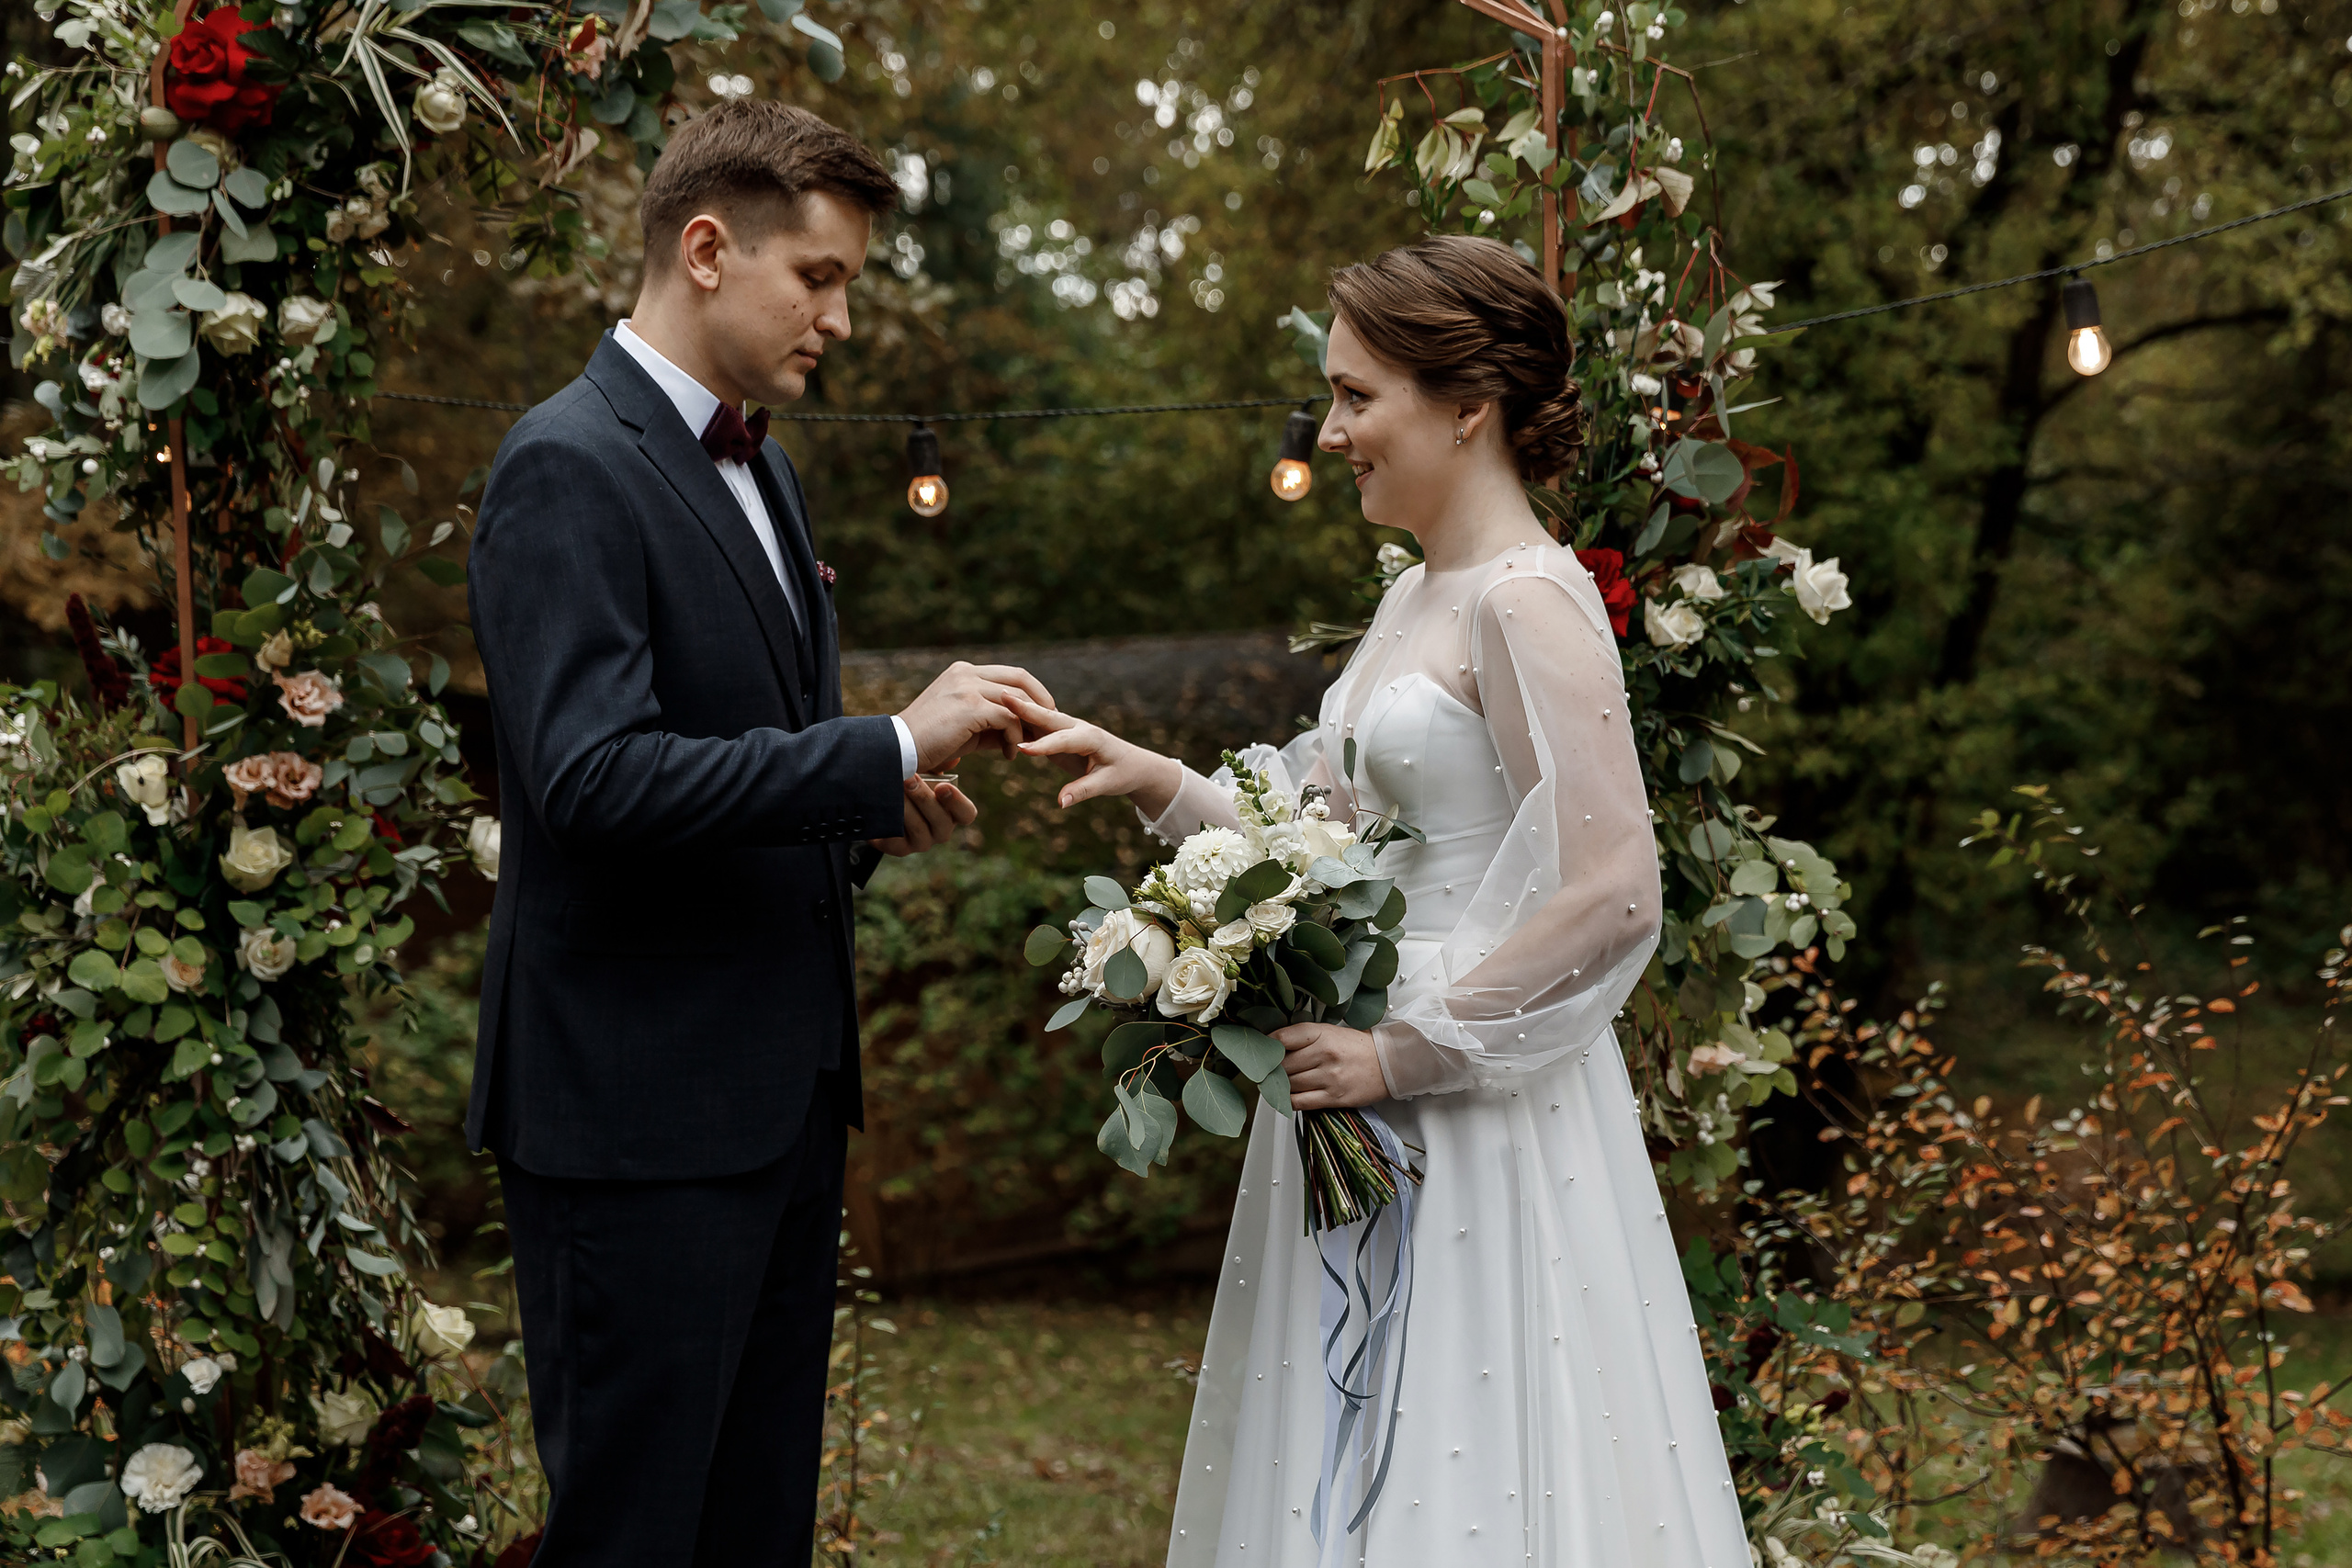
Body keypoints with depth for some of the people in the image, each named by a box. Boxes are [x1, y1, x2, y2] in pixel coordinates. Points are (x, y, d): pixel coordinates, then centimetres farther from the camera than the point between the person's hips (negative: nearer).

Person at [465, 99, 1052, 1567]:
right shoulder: (570, 469, -13)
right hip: (640, 1102, -9)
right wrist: (888, 748, -23)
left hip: (782, 1092, 9)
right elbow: (592, 776, -24)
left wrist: (868, 814, 3)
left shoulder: (762, 470, 16)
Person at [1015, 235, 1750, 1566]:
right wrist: (1161, 784, 4)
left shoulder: (1527, 603, -15)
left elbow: (1612, 897, -21)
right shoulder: (1418, 600, 14)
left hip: (1477, 1118, -9)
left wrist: (1405, 1053, -18)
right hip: (1375, 1119, 9)